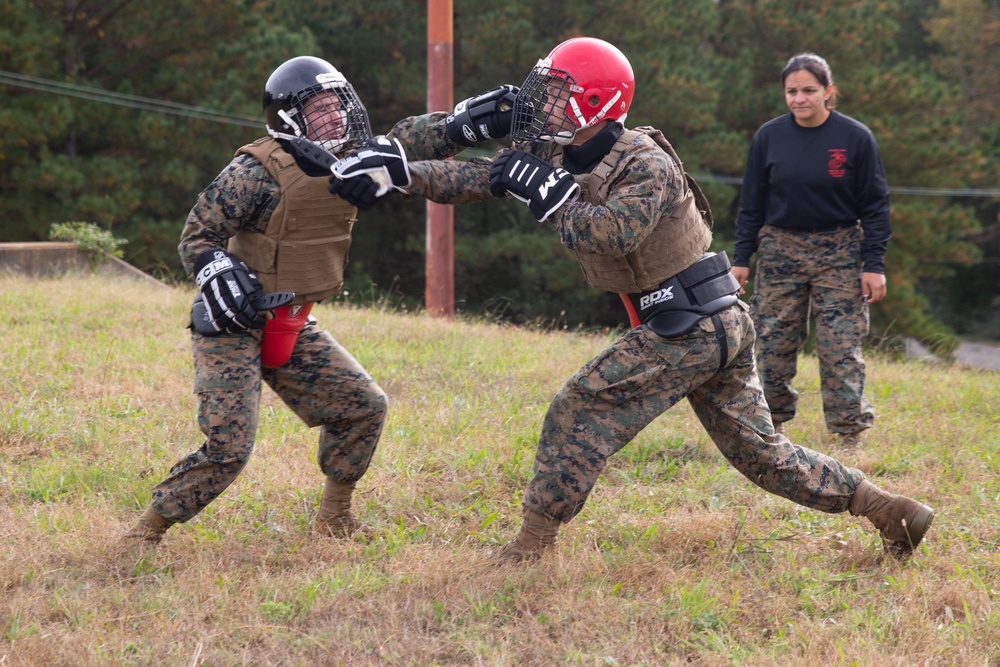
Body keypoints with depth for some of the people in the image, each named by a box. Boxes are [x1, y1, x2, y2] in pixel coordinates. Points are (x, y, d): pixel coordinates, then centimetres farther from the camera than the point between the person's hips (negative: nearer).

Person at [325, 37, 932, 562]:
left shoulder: (646, 164, -17)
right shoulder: (553, 159, 8)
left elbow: (615, 233, -34)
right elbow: (471, 179, 8)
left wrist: (548, 193, -25)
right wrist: (396, 170, -3)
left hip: (689, 327, -9)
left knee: (582, 413, -11)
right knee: (761, 452, 12)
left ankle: (534, 546, -7)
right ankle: (893, 511, 15)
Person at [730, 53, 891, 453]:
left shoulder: (855, 138, -6)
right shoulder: (769, 136, 0)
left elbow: (875, 206, -2)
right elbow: (752, 203, 8)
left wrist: (874, 264, -6)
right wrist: (741, 258, 4)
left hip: (839, 253, -2)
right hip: (780, 250, 3)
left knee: (841, 346, -7)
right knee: (773, 345, 2)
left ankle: (850, 435, -1)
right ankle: (772, 424, 15)